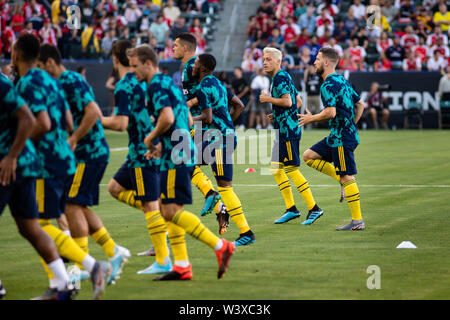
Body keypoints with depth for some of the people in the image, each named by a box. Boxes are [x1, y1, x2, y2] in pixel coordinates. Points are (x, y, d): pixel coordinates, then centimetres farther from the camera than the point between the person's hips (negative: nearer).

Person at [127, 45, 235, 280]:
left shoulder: (156, 85, -10)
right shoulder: (169, 83, 20)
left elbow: (167, 118, -25)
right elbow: (188, 120, 25)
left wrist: (151, 138, -9)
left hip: (176, 156, -10)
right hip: (183, 152, 10)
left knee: (171, 211, -11)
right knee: (168, 209, 10)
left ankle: (220, 246, -12)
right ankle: (181, 266, 10)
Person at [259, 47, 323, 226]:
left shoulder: (280, 77, -12)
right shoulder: (284, 77, 19)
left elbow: (287, 102, -23)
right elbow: (298, 102, 24)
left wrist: (268, 99, -11)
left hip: (288, 130, -11)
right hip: (282, 130, 11)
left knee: (291, 169, -9)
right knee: (275, 168, 10)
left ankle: (314, 208, -6)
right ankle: (291, 209, 13)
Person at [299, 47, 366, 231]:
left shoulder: (328, 85, -15)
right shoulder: (342, 81, 15)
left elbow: (331, 112, -26)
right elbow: (360, 104, 21)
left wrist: (311, 118, -10)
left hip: (342, 138, -10)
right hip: (336, 137, 10)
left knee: (347, 178, -7)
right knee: (309, 156, 14)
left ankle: (357, 221, -5)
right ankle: (341, 178, 10)